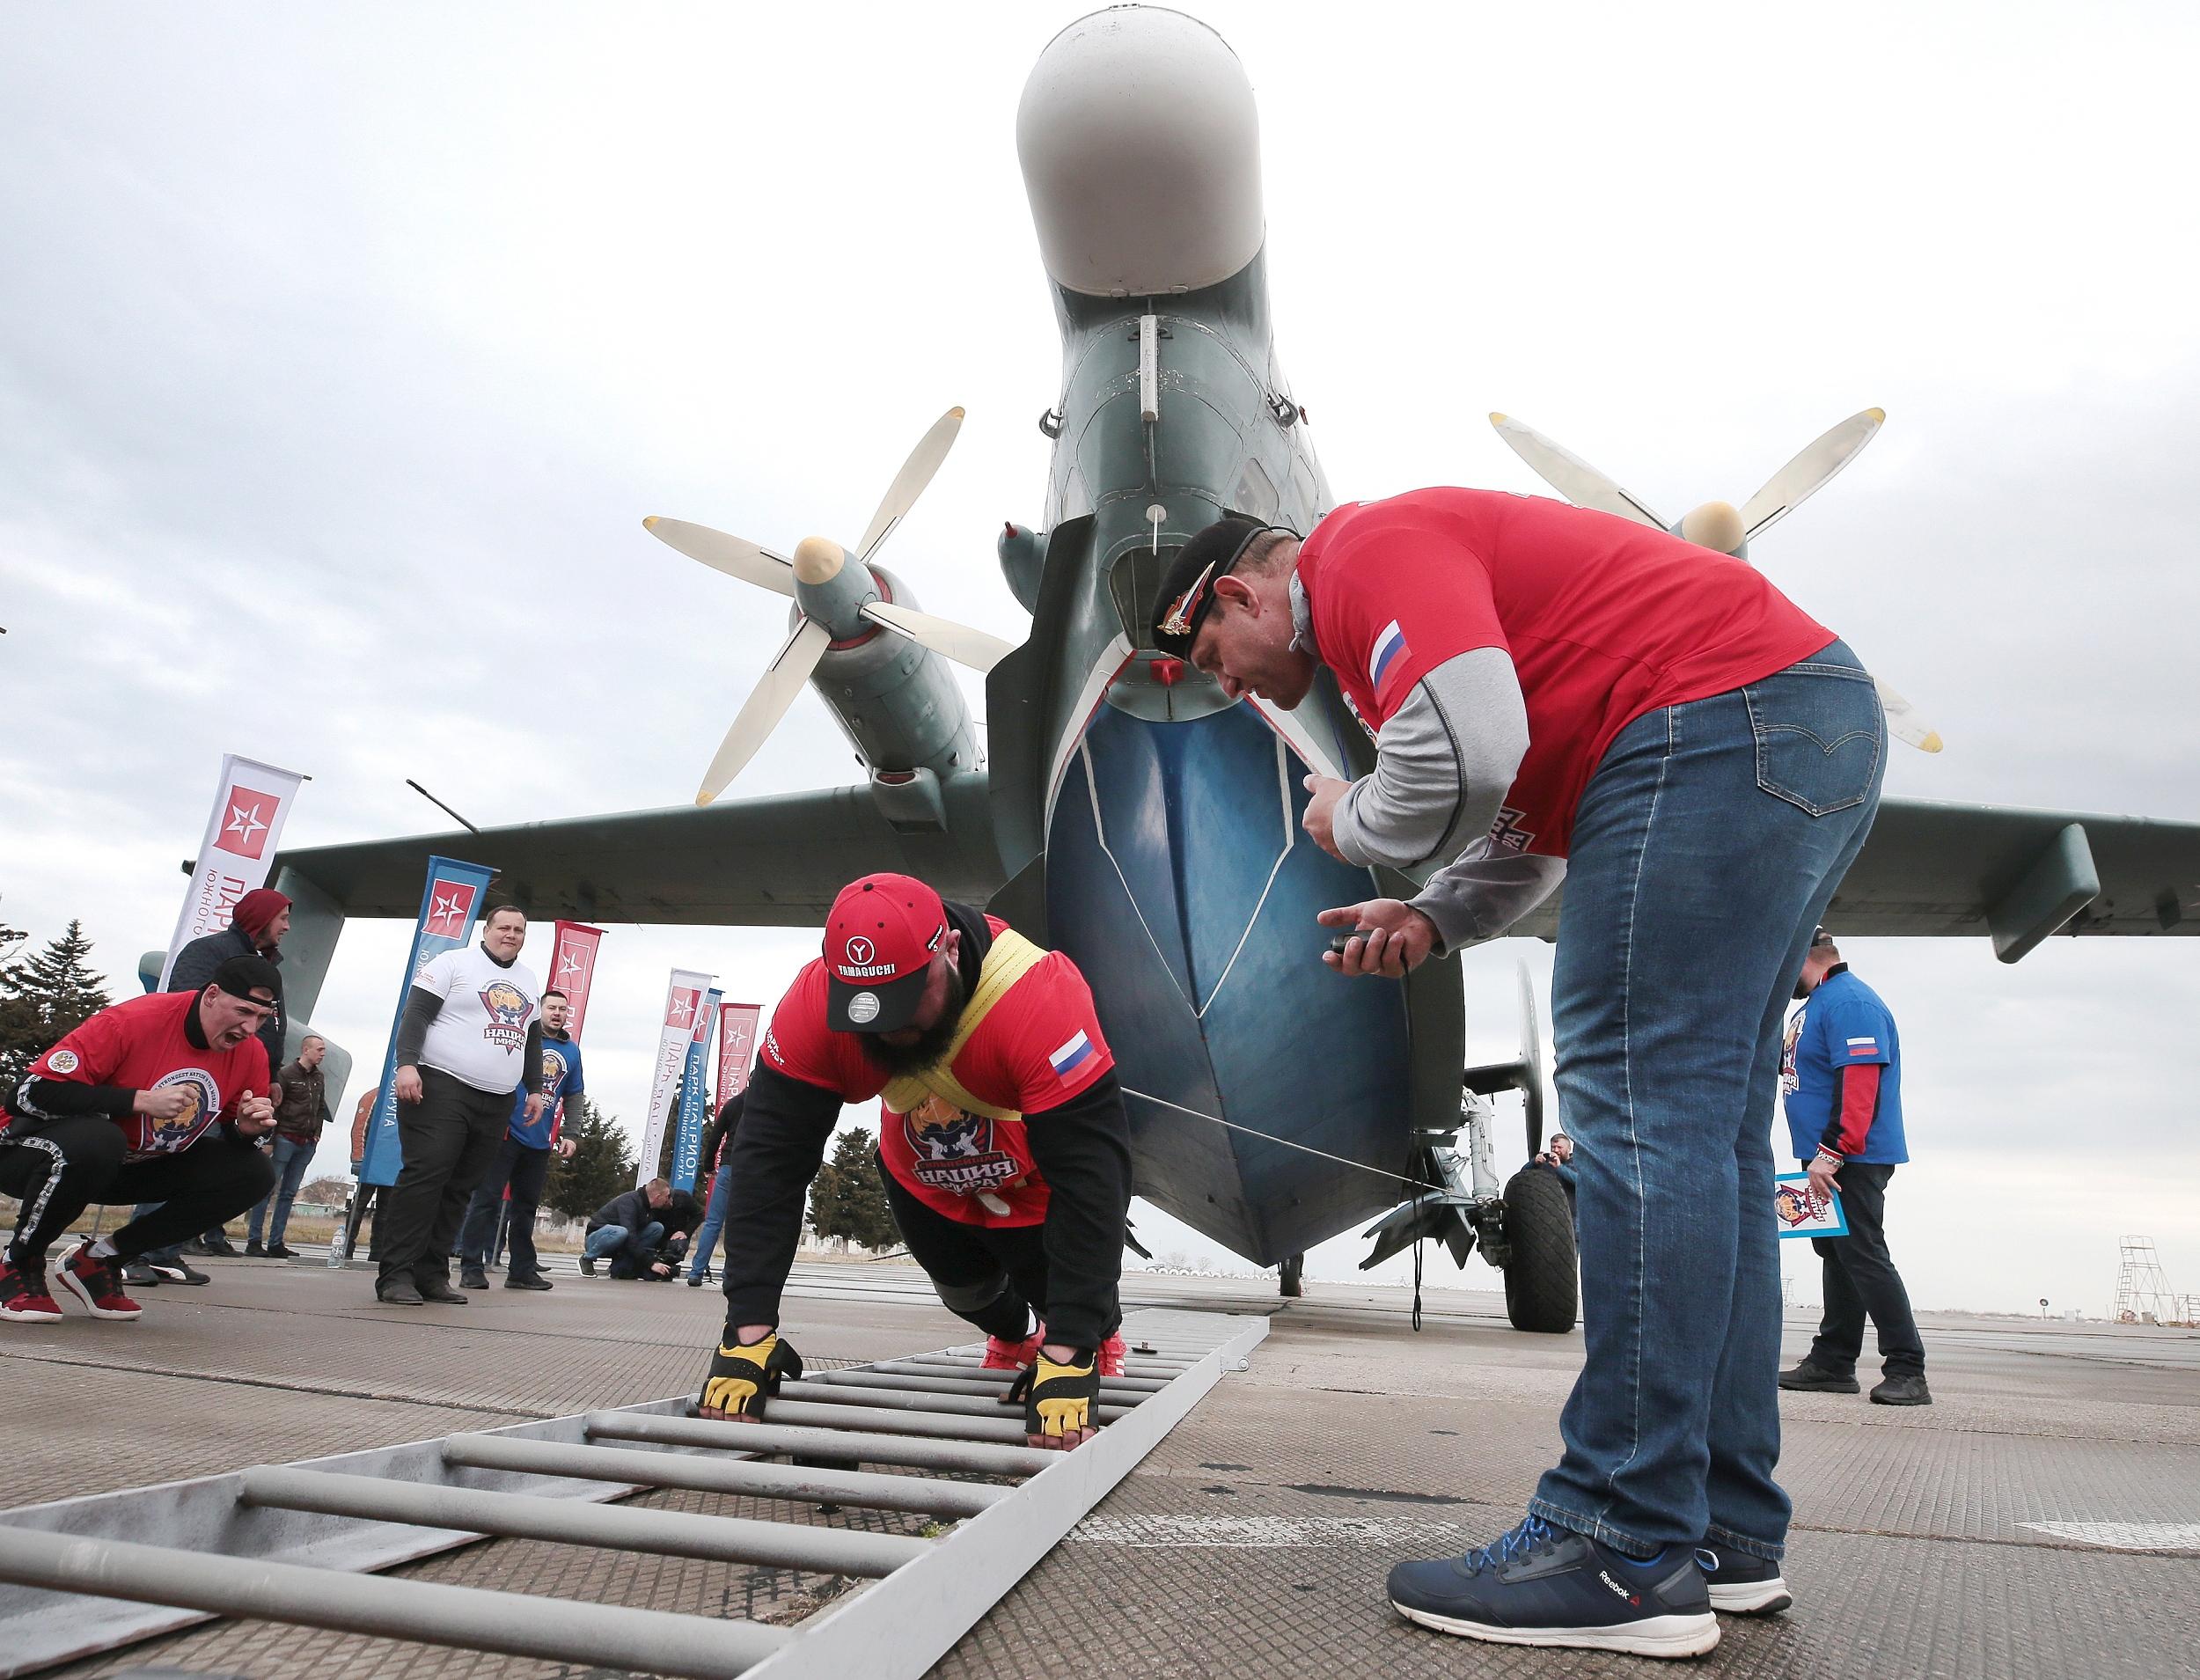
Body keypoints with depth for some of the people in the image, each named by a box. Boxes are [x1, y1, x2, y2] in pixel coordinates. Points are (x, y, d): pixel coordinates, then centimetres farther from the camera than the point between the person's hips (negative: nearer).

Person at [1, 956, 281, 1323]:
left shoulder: (251, 1055, -9)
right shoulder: (135, 1020, -26)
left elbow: (234, 1138, 3)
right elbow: (31, 1092, -28)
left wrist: (248, 1128, -22)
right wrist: (143, 1100, -33)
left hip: (134, 1166, 6)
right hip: (30, 1152, -6)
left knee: (253, 1173, -12)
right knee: (94, 1140, -40)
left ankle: (97, 1260, -4)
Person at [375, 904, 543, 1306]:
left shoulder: (529, 982, 20)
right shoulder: (453, 963, 1)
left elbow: (533, 1039, 26)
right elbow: (416, 1012, -7)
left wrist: (535, 1089, 19)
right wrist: (407, 1063, -19)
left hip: (496, 1104, 6)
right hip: (441, 1088, -6)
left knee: (458, 1189, 4)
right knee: (423, 1176, -13)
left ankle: (431, 1274, 6)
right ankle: (395, 1274, -10)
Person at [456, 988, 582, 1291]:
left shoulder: (571, 1050, 12)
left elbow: (574, 1095, 18)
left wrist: (570, 1135, 10)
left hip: (541, 1142, 5)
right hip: (508, 1132, -5)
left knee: (527, 1204, 11)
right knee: (488, 1198, -5)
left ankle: (523, 1270, 17)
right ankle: (471, 1268, 0)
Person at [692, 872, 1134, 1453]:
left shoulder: (1040, 996, -44)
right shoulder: (816, 1003, -33)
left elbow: (1090, 1173, -42)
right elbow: (769, 1161, -30)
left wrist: (1067, 1358, -44)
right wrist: (748, 1333, -35)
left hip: (1038, 1187, -3)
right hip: (926, 1183, 4)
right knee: (965, 1293, 22)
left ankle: (1097, 1340, 42)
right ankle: (1012, 1336, 59)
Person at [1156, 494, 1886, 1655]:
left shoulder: (1365, 551, -6)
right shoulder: (1422, 564, 27)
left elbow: (1465, 754, -24)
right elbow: (1530, 810, 27)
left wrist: (1350, 824, -4)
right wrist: (1431, 918, 11)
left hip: (1721, 719, -11)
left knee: (1639, 1113, -13)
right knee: (1704, 1129, 9)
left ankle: (1627, 1557, -8)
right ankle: (1725, 1525, 15)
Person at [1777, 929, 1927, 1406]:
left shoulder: (1850, 1002, -16)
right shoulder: (1814, 1005, 17)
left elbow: (1860, 1084, -25)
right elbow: (1786, 1062, 29)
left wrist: (1829, 1155, -27)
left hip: (1852, 1161, -10)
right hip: (1826, 1158, 10)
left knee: (1864, 1257, -8)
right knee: (1837, 1257, 12)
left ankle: (1906, 1371, -1)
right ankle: (1832, 1363, 17)